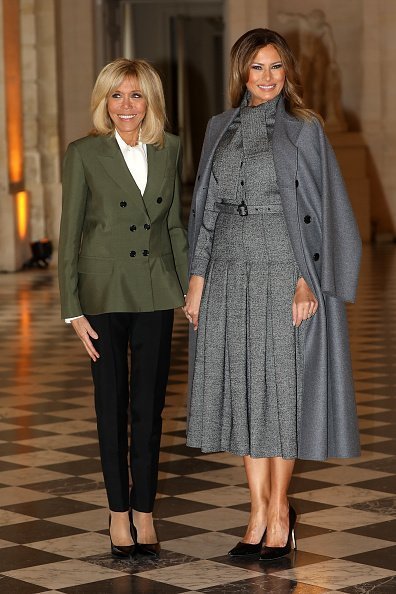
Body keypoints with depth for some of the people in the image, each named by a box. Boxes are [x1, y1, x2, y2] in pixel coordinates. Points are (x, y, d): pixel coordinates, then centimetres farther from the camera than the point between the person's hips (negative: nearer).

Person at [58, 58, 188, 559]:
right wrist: (73, 310, -9)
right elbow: (69, 235, -5)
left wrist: (191, 286, 11)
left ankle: (144, 511, 16)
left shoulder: (168, 150, 5)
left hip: (155, 292, 3)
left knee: (149, 405, 6)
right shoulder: (84, 154, -6)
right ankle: (119, 511, 16)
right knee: (112, 404, 6)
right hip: (104, 292, -3)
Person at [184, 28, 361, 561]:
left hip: (282, 272, -4)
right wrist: (197, 278, 7)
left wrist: (308, 279, -14)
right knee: (242, 390, 5)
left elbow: (319, 207, -5)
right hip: (229, 274, 4)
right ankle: (260, 513, 14)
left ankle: (279, 509, 12)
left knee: (280, 387, 0)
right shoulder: (220, 129, 11)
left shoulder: (303, 129, -1)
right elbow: (207, 206, 13)